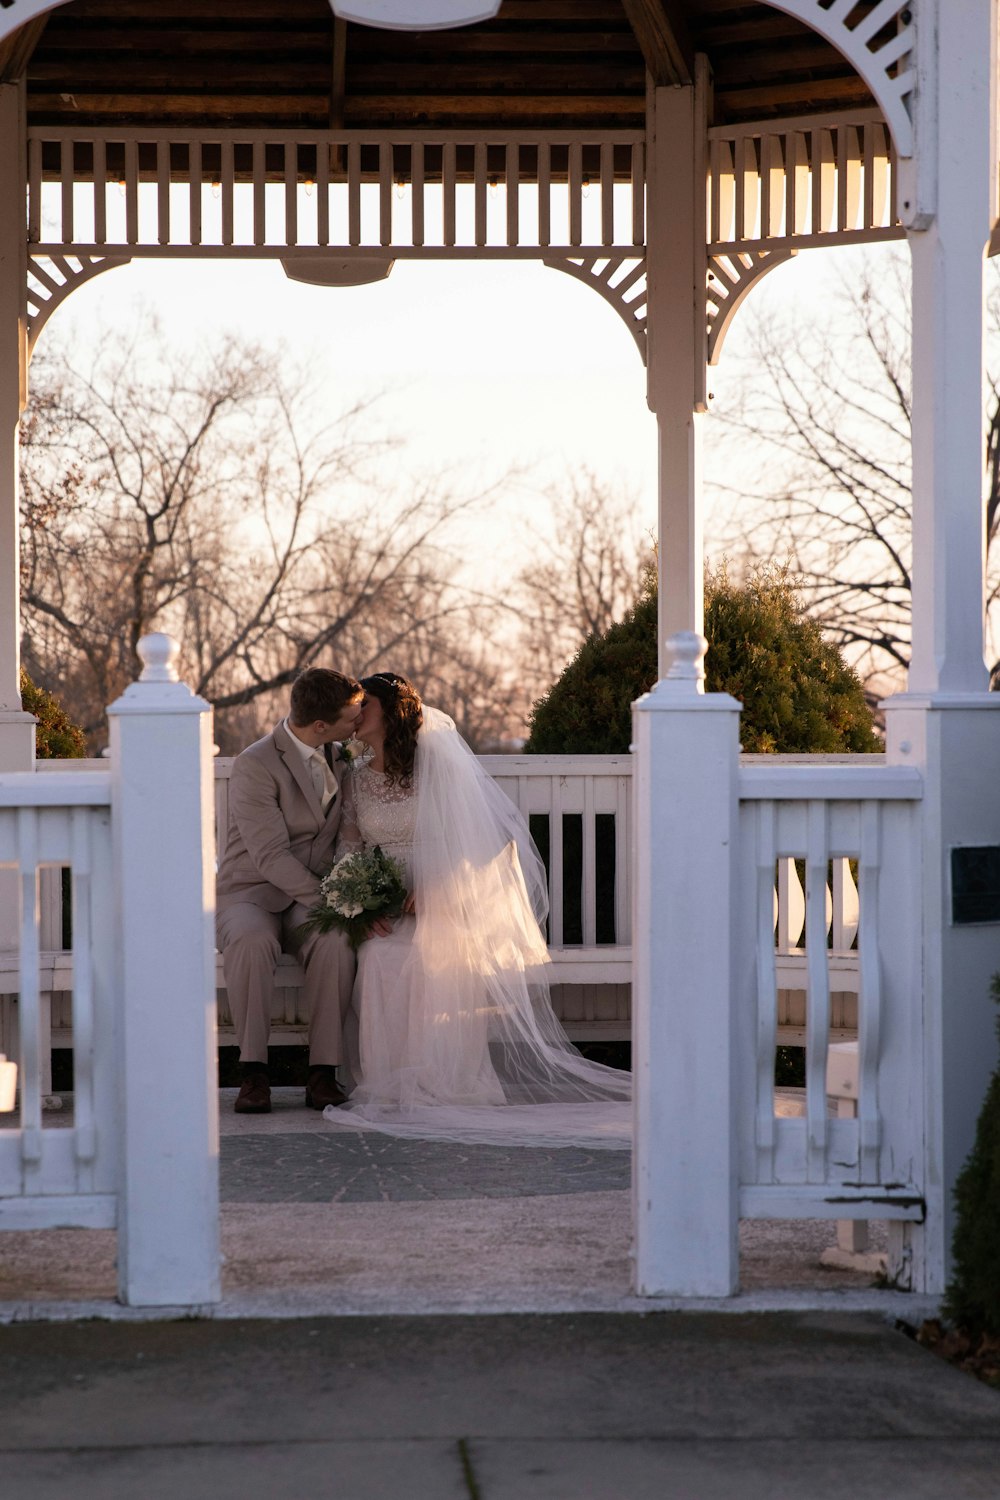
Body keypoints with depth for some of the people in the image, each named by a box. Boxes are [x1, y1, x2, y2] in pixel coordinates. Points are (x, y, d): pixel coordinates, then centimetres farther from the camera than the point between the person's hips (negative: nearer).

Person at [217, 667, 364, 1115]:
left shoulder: (338, 755, 7)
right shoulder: (255, 765, -16)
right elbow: (270, 857, -20)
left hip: (312, 897, 4)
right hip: (250, 892, -4)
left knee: (335, 941, -32)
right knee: (251, 941, -39)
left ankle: (323, 1072, -27)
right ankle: (253, 1072, -29)